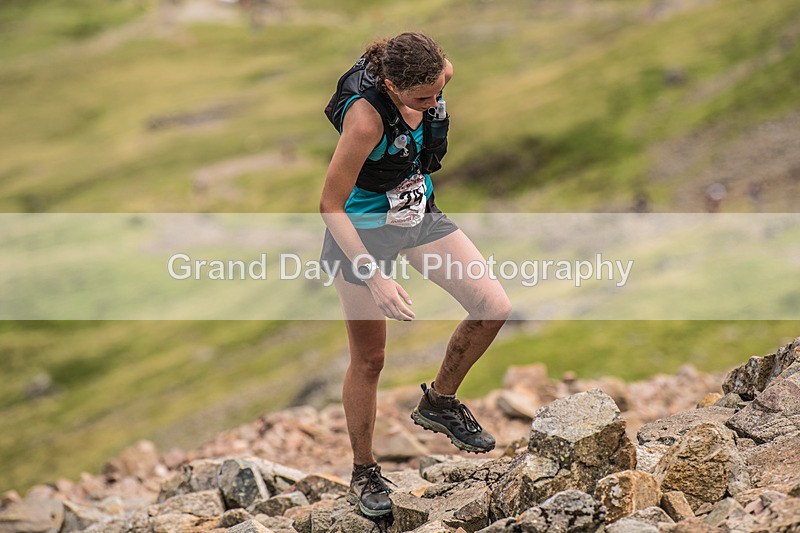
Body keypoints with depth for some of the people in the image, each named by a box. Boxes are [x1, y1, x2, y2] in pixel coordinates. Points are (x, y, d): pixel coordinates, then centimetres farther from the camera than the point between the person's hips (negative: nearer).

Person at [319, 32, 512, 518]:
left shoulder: (439, 76, -17)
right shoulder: (366, 117, -35)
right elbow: (331, 206, -28)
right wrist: (375, 277, -32)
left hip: (421, 216, 6)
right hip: (362, 232, -6)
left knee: (495, 307, -8)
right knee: (369, 360, 5)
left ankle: (440, 401, 17)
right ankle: (364, 473, 25)